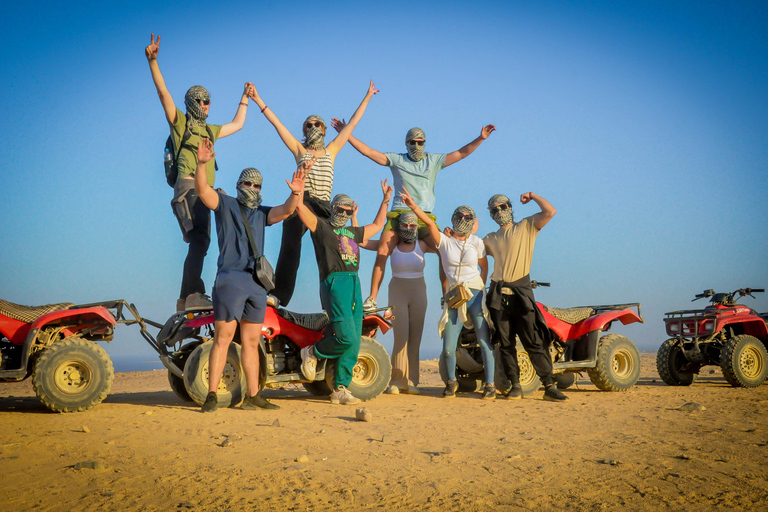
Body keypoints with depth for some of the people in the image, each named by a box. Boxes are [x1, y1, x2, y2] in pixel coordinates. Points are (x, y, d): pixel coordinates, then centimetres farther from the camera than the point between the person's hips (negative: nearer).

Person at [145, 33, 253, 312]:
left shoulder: (209, 130, 29)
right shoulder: (180, 122, 10)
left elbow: (236, 124, 41)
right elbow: (163, 92, -1)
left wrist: (245, 98, 45)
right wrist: (153, 62, -12)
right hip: (188, 187, -8)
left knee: (198, 244, 4)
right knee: (199, 239, -24)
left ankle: (186, 298, 6)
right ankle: (194, 293, -32)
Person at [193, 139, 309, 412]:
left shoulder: (262, 213, 20)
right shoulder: (225, 205, 7)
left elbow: (286, 210, 4)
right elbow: (202, 189, -9)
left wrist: (296, 193, -16)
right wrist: (202, 164, -26)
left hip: (257, 282, 5)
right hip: (230, 278, -5)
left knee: (251, 341, 8)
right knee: (223, 337, -9)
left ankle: (253, 396, 12)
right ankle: (211, 395, -7)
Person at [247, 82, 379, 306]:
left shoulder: (331, 151, 21)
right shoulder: (299, 150, 16)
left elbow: (352, 123, 25)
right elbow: (276, 122, 13)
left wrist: (367, 97, 28)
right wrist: (257, 100, 10)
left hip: (324, 206, 2)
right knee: (290, 250, -13)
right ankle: (278, 296, -11)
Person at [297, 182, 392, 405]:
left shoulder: (353, 232, 26)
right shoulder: (321, 226, 7)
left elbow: (377, 225, 39)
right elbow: (300, 207, -6)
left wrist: (385, 200, 38)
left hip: (355, 285, 7)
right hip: (334, 283, -7)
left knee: (353, 345, 3)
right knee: (346, 338, -17)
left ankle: (341, 389, 10)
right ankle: (312, 352, 10)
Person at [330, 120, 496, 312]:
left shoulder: (434, 160, 14)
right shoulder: (397, 160, 11)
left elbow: (461, 153, 11)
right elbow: (369, 152, 7)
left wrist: (480, 138, 3)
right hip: (399, 214, -1)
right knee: (382, 252, -15)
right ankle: (372, 299, -10)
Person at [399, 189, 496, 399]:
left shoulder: (476, 242, 6)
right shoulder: (444, 241, 3)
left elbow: (485, 268, 16)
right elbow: (429, 222, -12)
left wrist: (478, 288, 6)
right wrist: (413, 205, -24)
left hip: (476, 295, 0)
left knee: (484, 341, -3)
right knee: (448, 347, -1)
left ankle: (490, 384, 10)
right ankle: (451, 381, 23)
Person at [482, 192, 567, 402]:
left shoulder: (526, 227, 10)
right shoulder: (490, 239, 20)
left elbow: (550, 212, -3)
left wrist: (532, 195, 7)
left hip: (521, 292, -4)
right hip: (498, 294, 4)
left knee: (534, 342, -8)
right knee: (506, 344, 3)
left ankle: (549, 386, -6)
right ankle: (515, 386, 10)